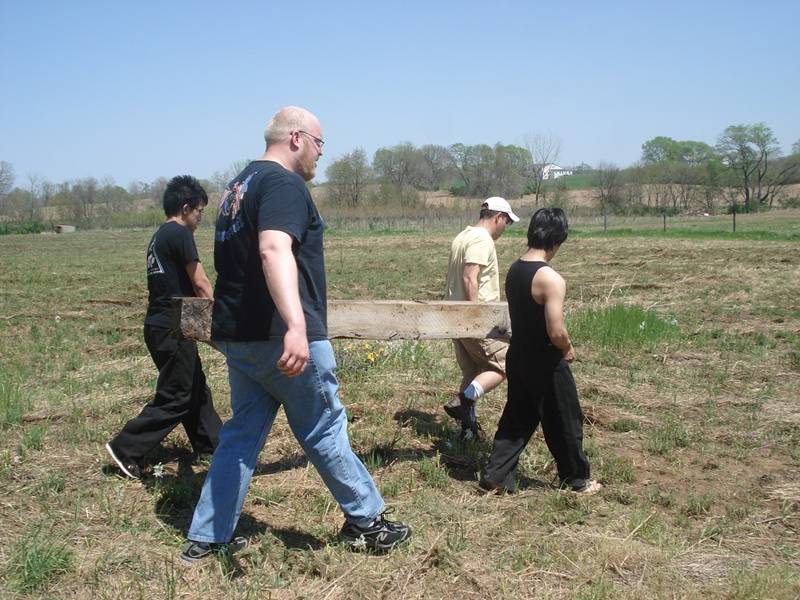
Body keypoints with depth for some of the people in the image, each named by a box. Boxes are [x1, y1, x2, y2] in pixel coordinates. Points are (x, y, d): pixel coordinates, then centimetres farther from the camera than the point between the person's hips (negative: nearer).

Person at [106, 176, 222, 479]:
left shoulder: (159, 236, 16)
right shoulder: (179, 234, -13)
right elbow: (200, 284, -14)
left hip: (160, 324, 10)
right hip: (172, 328, -10)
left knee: (196, 387, 18)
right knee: (175, 397, -1)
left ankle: (211, 442, 27)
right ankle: (127, 448, 2)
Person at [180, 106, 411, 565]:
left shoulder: (240, 186, 17)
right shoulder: (283, 183, -14)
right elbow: (274, 250, -32)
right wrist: (297, 326, -44)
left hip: (238, 336, 9)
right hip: (279, 337, -9)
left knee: (242, 433, 15)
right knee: (326, 431, 4)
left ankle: (207, 537, 19)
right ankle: (367, 521, 20)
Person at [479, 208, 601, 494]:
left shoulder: (514, 270, 2)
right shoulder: (551, 279, -24)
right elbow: (556, 332, -27)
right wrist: (569, 349, -5)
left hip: (518, 357, 7)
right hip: (545, 363, -7)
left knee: (516, 419, 18)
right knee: (565, 423, 11)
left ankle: (495, 475, 19)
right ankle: (577, 480, 26)